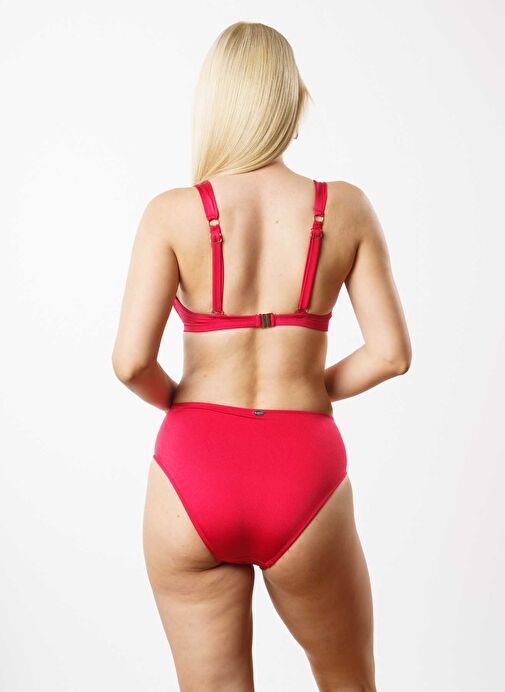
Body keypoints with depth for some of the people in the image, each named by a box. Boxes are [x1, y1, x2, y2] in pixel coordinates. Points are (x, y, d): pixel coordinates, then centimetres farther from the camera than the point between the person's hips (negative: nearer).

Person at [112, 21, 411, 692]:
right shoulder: (346, 208, -2)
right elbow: (391, 352, -3)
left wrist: (177, 399, 8)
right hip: (303, 473, 1)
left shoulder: (173, 213, -6)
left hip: (194, 470, 0)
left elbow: (131, 360, -12)